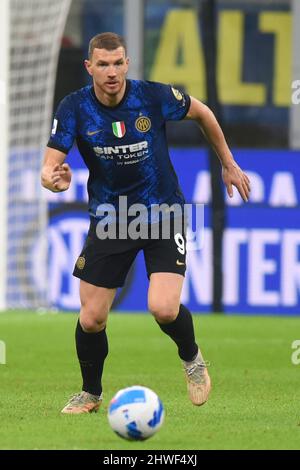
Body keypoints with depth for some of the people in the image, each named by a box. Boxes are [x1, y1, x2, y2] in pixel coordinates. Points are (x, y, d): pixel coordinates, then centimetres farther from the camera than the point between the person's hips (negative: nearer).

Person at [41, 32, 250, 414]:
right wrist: (54, 179, -44)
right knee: (91, 318, -2)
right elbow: (49, 165, -19)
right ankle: (90, 393, 25)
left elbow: (202, 113, 4)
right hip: (108, 220, 2)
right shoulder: (74, 108, -15)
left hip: (163, 213, -2)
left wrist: (228, 164, 12)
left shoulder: (155, 97, -16)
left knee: (164, 309, -20)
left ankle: (191, 358, 14)